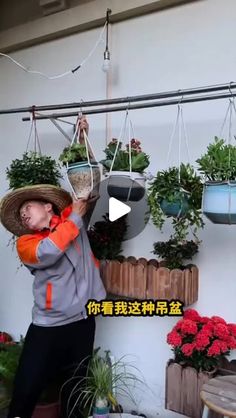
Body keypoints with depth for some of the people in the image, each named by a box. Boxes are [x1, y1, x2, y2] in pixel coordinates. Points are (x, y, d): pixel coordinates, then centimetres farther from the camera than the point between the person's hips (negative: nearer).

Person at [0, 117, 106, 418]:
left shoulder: (71, 217, 5)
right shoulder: (25, 243, -2)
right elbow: (47, 252, -23)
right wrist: (75, 218, -14)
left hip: (83, 320, 2)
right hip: (47, 326, -2)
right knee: (26, 390, 2)